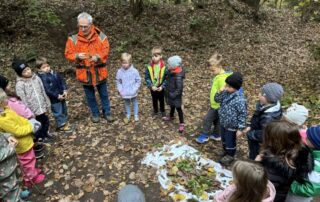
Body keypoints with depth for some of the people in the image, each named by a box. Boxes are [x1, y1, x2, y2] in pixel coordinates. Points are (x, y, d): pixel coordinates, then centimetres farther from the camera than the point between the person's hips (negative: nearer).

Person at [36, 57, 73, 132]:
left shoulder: (54, 73, 2)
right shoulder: (43, 78, -19)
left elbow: (62, 81, 8)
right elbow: (47, 90, -22)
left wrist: (65, 90, -3)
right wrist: (57, 96, -19)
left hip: (61, 96, 7)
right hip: (54, 99, -7)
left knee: (64, 110, 20)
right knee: (58, 112, 4)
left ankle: (65, 122, 38)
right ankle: (61, 125, 19)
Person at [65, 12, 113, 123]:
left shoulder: (100, 36, -9)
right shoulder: (73, 38, -9)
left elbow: (105, 52, -10)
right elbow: (68, 54, -4)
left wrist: (97, 57, -30)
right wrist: (77, 56, -25)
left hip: (99, 71, 0)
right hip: (84, 72, 0)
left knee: (104, 94, 14)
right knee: (90, 95, 14)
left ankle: (107, 112, 33)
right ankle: (95, 113, 34)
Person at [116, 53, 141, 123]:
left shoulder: (134, 71, -16)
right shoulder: (119, 71, -9)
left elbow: (138, 81, -7)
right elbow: (118, 82, 2)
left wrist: (135, 90, -14)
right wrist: (120, 90, -7)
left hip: (133, 93, -2)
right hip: (125, 93, 2)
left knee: (135, 103, 17)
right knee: (127, 104, 19)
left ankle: (136, 115, 35)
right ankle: (128, 115, 38)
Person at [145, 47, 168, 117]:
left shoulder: (164, 67, -17)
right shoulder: (149, 67, -14)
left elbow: (166, 78, -12)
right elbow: (147, 78, -11)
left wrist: (162, 86, -20)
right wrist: (151, 86, -21)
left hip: (161, 88, -1)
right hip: (152, 88, 1)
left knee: (161, 100, 18)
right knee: (154, 100, 22)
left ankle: (162, 111, 40)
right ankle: (155, 110, 45)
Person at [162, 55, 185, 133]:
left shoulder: (178, 77, -32)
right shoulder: (172, 72, -6)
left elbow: (179, 89, -28)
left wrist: (173, 95, -23)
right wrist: (167, 91, 9)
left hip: (176, 96, -8)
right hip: (171, 94, 8)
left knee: (178, 108, 5)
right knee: (172, 106, 28)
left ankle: (181, 124, 20)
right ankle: (171, 116, 52)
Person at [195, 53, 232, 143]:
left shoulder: (221, 78, -27)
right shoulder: (219, 75, 3)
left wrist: (221, 106, -23)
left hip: (217, 105, -9)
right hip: (216, 104, 9)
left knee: (207, 119, 4)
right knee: (216, 120, 22)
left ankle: (205, 136, 19)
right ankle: (217, 135, 38)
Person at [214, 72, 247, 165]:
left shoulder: (239, 100, -30)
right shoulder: (226, 93, -8)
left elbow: (242, 114, -23)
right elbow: (217, 99, 4)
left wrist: (240, 128, -19)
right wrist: (220, 92, -16)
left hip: (232, 126, -7)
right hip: (223, 122, 7)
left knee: (230, 141, 15)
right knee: (223, 138, 27)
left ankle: (230, 156, 39)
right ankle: (225, 150, 52)